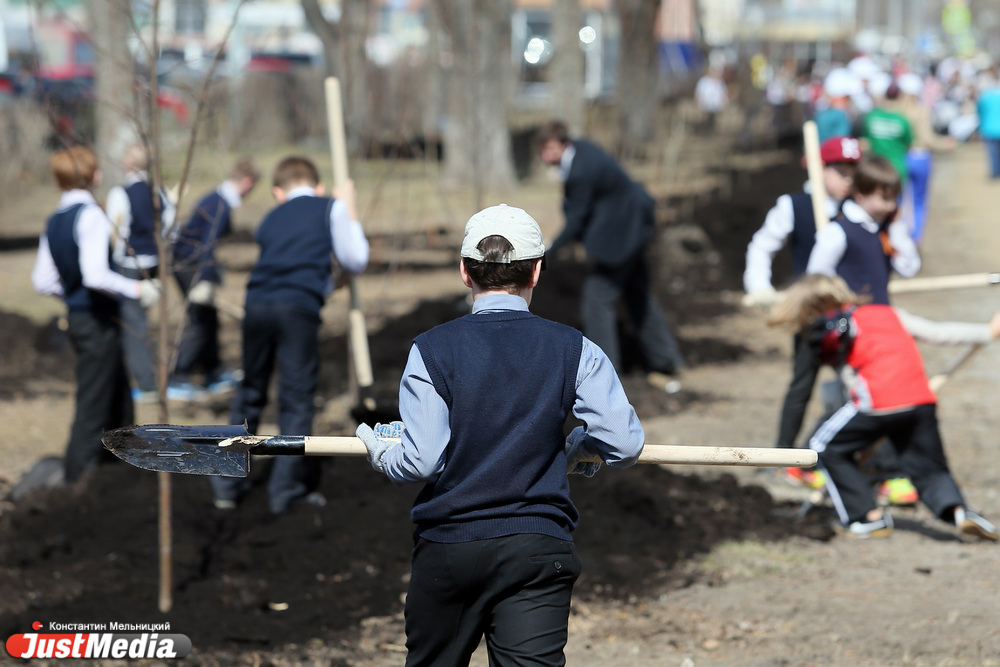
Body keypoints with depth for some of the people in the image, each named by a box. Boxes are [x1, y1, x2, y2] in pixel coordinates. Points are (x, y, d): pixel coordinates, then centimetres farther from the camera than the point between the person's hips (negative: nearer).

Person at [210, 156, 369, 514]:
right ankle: (287, 489, -1)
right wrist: (351, 213, 28)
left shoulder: (271, 219, 27)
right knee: (297, 400, 1)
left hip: (257, 305, 4)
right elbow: (355, 261, 16)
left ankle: (228, 484, 20)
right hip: (298, 307, -4)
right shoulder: (331, 207, 14)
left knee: (250, 394, 17)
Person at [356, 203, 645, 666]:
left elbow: (420, 461, -11)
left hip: (447, 547, 0)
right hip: (539, 549, 0)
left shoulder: (431, 350, -5)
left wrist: (380, 453, 11)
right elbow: (624, 442, -6)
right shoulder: (573, 350, 0)